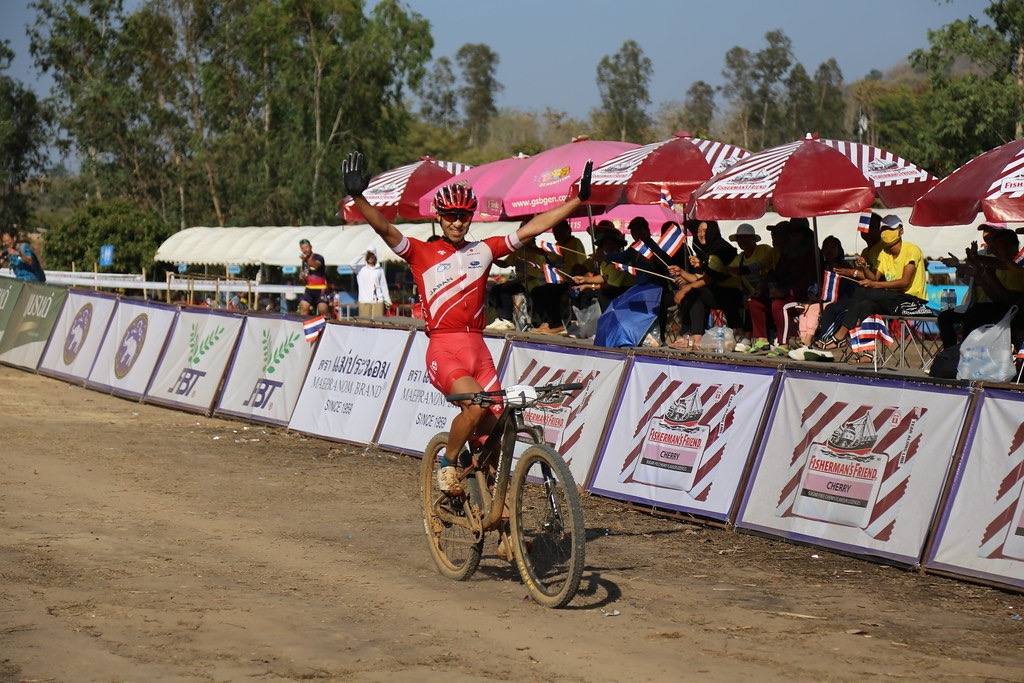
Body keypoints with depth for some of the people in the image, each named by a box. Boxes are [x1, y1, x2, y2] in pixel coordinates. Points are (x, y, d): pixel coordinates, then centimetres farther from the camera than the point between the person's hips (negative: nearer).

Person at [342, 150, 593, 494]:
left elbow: (531, 228, 11)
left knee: (493, 428, 1)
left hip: (478, 349, 4)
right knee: (476, 407, -27)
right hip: (443, 349, -4)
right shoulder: (422, 253, 4)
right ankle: (447, 464, -2)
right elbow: (384, 228, -10)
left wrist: (579, 199, 7)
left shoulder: (484, 251, 13)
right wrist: (358, 197, -27)